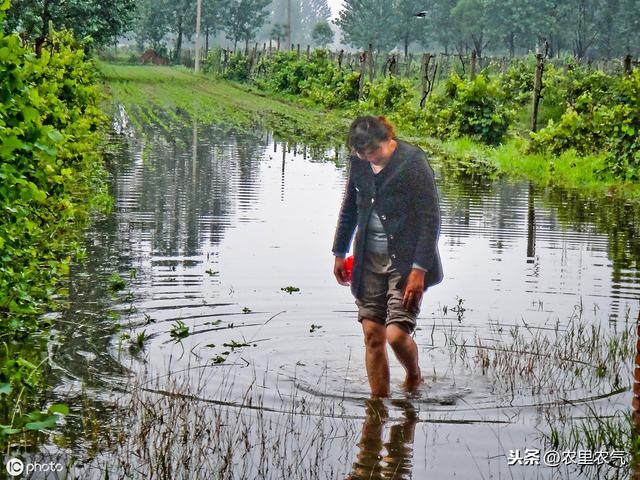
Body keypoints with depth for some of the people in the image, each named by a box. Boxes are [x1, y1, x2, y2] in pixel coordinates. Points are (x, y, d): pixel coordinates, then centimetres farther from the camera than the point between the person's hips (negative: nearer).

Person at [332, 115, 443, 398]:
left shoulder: (413, 162, -14)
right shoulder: (358, 161, 4)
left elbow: (431, 218, -13)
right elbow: (350, 207, 20)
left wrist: (419, 269, -17)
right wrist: (340, 252, 21)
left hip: (406, 259, -5)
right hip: (370, 259, 5)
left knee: (396, 334, -13)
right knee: (372, 335, 2)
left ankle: (414, 377, 19)